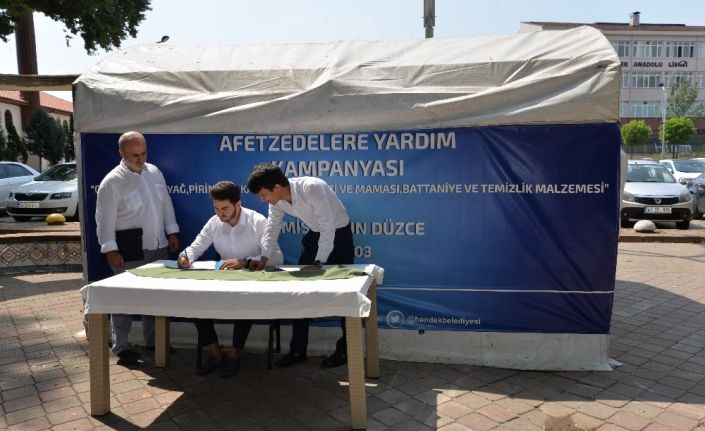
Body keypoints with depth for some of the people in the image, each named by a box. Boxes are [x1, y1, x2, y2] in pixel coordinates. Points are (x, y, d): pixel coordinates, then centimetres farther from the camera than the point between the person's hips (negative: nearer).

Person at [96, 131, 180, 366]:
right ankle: (120, 346, 18)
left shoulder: (154, 172, 6)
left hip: (158, 246, 6)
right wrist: (110, 250, -14)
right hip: (129, 250, -6)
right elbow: (105, 219, -11)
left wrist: (172, 231, 10)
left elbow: (166, 203, 13)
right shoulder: (111, 182, -11)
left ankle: (152, 340, 31)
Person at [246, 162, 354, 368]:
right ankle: (297, 350, 15)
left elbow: (328, 227, -32)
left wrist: (319, 263, -29)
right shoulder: (277, 200, -13)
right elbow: (272, 228, -1)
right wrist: (264, 258, -11)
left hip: (338, 233, -7)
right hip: (315, 234, 7)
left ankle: (344, 350, 14)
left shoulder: (312, 188, -35)